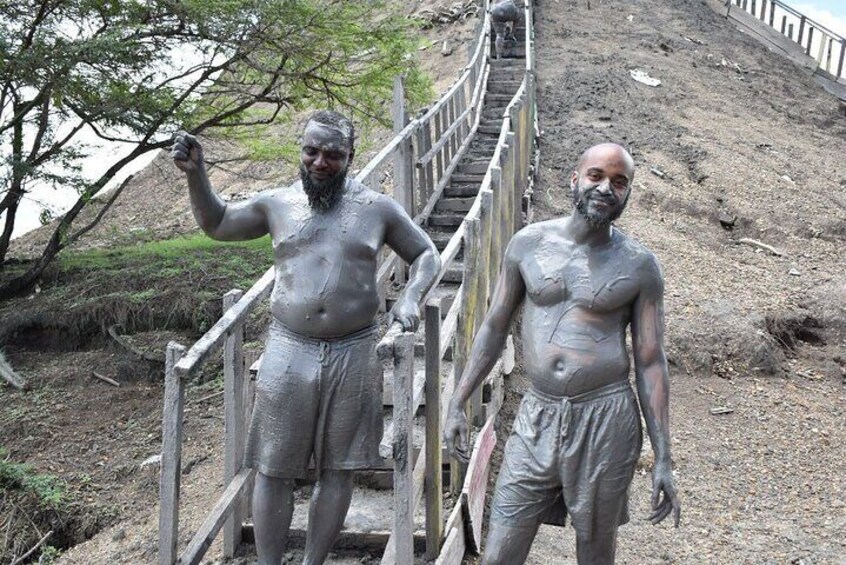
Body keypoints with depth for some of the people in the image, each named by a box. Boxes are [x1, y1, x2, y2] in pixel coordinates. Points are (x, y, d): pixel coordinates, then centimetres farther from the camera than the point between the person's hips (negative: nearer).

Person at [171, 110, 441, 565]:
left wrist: (411, 297, -6)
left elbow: (426, 255, 13)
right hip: (289, 352, 0)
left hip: (355, 355, 0)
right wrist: (196, 174, 4)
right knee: (273, 469, 3)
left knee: (337, 469, 9)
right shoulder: (278, 204, 5)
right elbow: (216, 224, 20)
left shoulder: (378, 209, 2)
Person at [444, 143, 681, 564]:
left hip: (605, 419, -1)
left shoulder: (639, 266, -1)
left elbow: (650, 362, 0)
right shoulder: (529, 243, 3)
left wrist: (663, 459, -3)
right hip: (537, 417, 2)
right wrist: (458, 403, 6)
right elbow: (494, 328, 10)